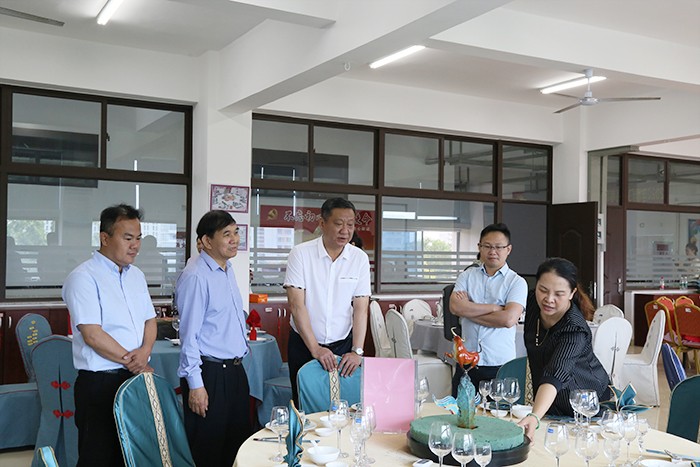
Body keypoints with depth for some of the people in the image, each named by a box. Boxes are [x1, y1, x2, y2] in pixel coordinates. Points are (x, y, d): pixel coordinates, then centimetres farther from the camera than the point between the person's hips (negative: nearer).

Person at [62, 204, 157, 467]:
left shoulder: (137, 276, 12)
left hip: (136, 380, 7)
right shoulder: (84, 277, -11)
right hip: (100, 383, -6)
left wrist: (145, 352, -8)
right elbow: (93, 336, -17)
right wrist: (132, 363, -10)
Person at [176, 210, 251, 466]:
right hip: (210, 373, -8)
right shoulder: (196, 276, -17)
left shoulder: (228, 270, 10)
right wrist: (195, 384, -19)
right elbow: (188, 334, -19)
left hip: (235, 370, 9)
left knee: (239, 445, 17)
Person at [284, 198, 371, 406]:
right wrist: (315, 348, -20)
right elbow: (297, 304, -14)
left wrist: (357, 351, -14)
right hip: (304, 344, -1)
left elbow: (361, 308, -5)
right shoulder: (301, 254, -10)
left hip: (343, 344, 2)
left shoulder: (360, 258, -3)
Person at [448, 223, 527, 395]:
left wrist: (468, 310, -7)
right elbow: (454, 307, -9)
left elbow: (509, 319, -15)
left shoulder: (517, 282, 0)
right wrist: (495, 308, -10)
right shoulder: (467, 275, 8)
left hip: (500, 365, -2)